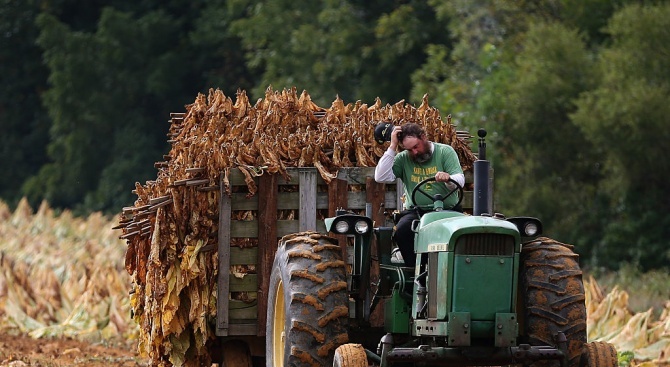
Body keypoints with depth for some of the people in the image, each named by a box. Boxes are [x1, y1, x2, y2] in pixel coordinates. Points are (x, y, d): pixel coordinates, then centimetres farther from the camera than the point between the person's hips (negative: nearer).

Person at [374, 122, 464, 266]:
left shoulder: (445, 152, 4)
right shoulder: (403, 159, 10)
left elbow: (460, 180, -6)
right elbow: (381, 177, -4)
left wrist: (448, 178, -31)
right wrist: (392, 147, -5)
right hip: (415, 210, 2)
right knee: (402, 231, -31)